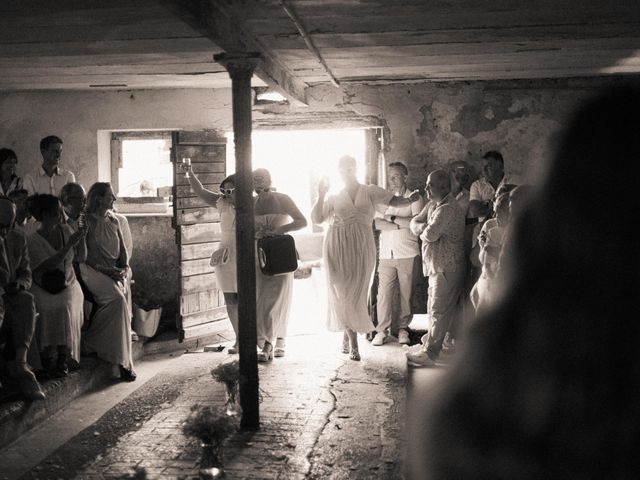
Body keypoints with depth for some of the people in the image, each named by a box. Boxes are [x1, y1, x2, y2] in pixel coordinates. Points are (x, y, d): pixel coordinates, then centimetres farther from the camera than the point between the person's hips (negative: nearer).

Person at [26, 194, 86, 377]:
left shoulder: (65, 230, 3)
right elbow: (50, 264, -20)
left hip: (68, 286, 2)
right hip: (44, 290, -2)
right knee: (50, 310, -22)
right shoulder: (33, 240, -10)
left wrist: (81, 239, -10)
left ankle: (63, 359, -12)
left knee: (66, 308, -21)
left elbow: (81, 258, 6)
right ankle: (49, 356, -5)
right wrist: (69, 244, -25)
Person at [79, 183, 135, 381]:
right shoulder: (86, 221, -2)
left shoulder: (113, 221, 18)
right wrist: (105, 270, -16)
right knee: (117, 298, -29)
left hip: (114, 273, 6)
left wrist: (124, 268, 0)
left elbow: (122, 250, 20)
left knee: (119, 299, -23)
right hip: (93, 272, -6)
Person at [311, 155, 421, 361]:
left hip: (361, 249, -1)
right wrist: (321, 195, -3)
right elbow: (316, 219, 4)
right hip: (338, 248, 1)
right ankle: (353, 343, 9)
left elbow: (393, 200, -4)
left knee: (356, 293, 2)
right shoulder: (335, 197, 11)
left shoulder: (370, 192, 7)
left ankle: (347, 335, 20)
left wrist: (408, 200, -17)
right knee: (341, 294, -2)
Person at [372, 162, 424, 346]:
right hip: (386, 254, 2)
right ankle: (381, 331, 4)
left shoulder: (414, 198, 4)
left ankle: (403, 329, 14)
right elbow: (376, 223, -2)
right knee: (384, 292, -3)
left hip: (408, 254, -2)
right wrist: (402, 225, -11)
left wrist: (393, 218, -9)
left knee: (406, 293, 3)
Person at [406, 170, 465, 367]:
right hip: (437, 266, 10)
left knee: (439, 311, -5)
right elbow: (414, 223, 11)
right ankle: (431, 342, 29)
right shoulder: (433, 205, 13)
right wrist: (423, 227, -11)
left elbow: (430, 234, -26)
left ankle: (429, 353, -1)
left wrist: (423, 230, -3)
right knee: (434, 308, 18)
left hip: (447, 267, -10)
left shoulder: (448, 209, -20)